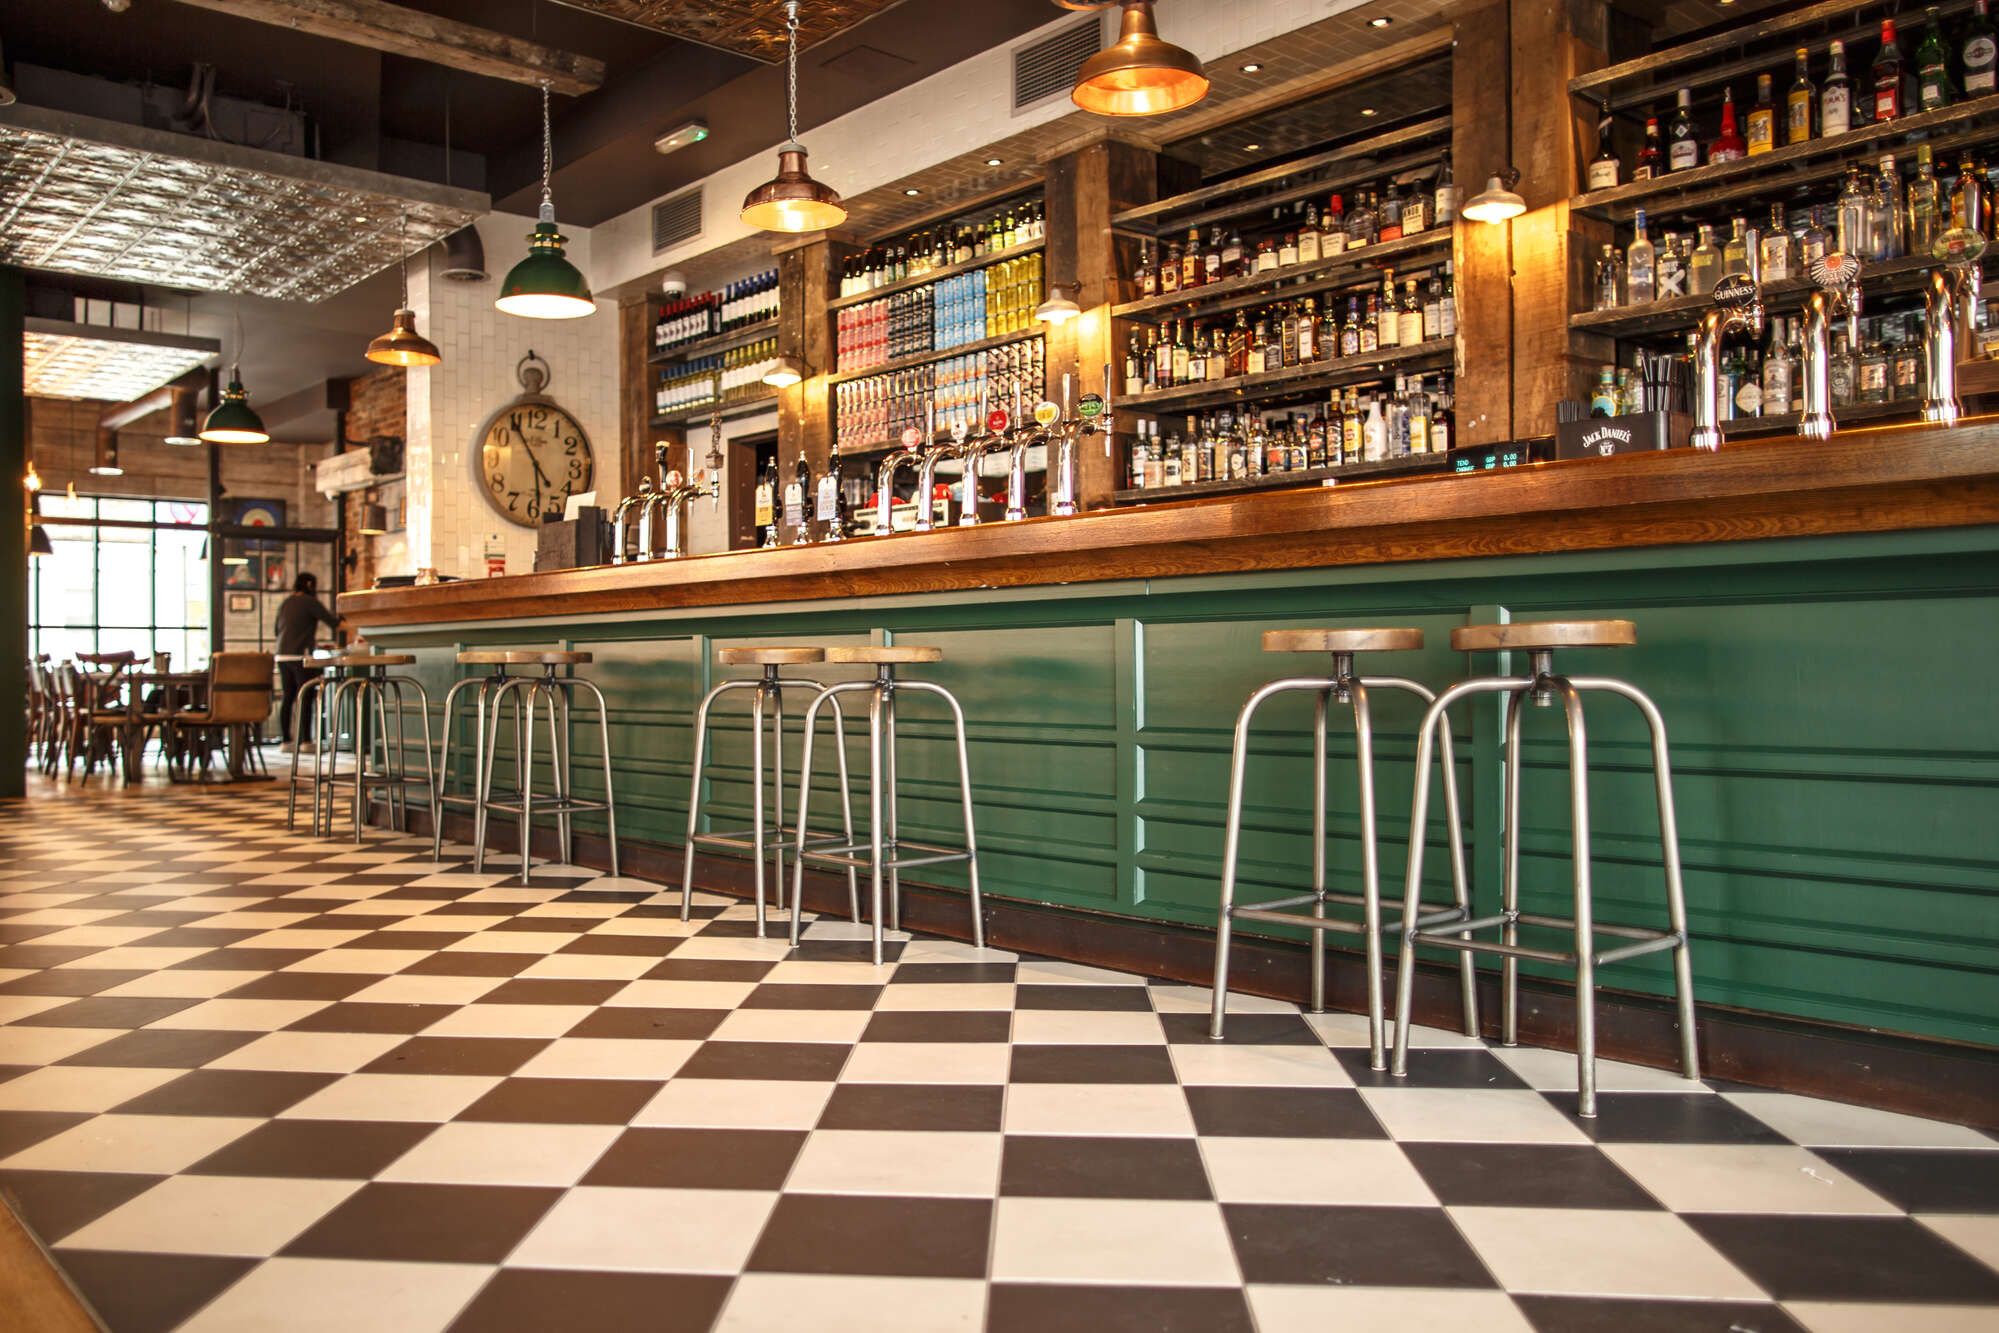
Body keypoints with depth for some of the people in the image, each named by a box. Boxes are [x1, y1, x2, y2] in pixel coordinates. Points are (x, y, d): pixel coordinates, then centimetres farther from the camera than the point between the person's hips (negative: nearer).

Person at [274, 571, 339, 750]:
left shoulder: (284, 604, 15)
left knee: (288, 698, 8)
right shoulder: (310, 602, -5)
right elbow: (331, 621, -7)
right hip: (300, 656, -7)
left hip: (282, 655, 7)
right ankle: (305, 741, -7)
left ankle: (286, 740, 8)